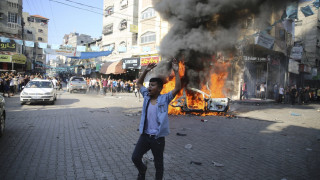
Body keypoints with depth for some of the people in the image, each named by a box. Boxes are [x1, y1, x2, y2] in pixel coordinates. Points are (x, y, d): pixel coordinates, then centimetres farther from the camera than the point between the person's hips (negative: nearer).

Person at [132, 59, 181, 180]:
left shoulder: (164, 99, -7)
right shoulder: (147, 96, 5)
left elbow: (177, 88, -17)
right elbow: (139, 83, 15)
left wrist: (176, 72, -22)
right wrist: (146, 71, 5)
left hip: (158, 138, -4)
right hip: (144, 135, 4)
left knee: (158, 164, 11)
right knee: (135, 157, 5)